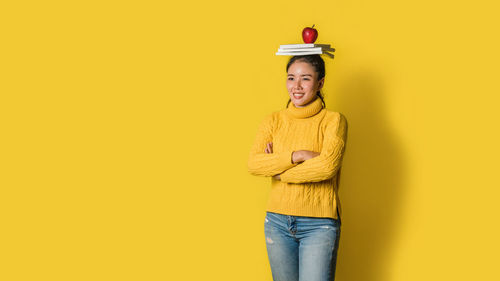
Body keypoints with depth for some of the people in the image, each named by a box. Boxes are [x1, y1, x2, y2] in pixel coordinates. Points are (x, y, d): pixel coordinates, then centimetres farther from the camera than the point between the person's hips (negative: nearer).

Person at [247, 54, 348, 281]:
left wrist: (277, 171, -9)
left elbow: (328, 166, -18)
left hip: (319, 225, -4)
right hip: (277, 222, 4)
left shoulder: (333, 120, -3)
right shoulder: (273, 121, 7)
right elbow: (253, 163, -8)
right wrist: (298, 156, -18)